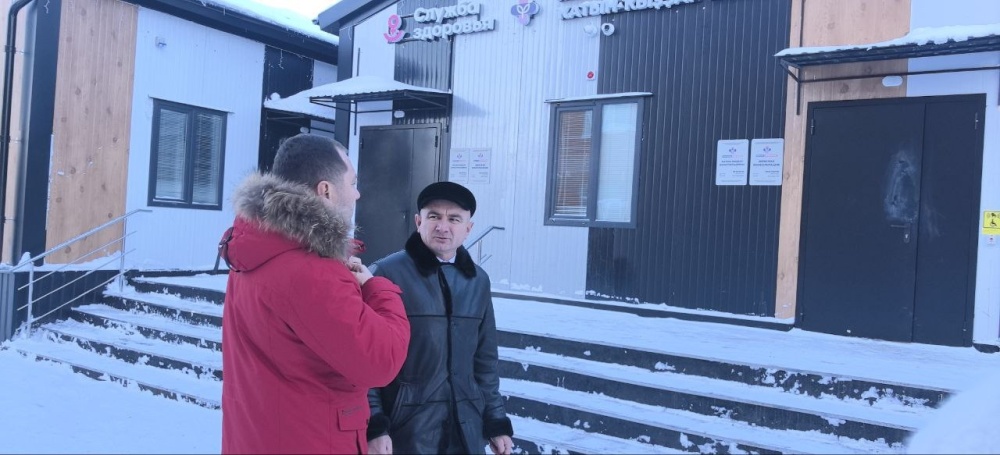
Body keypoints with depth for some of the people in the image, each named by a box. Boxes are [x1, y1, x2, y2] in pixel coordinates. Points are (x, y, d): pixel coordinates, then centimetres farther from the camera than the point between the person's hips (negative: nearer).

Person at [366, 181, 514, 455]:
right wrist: (372, 426, -13)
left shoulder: (478, 281, 7)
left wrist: (496, 422, 11)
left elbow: (485, 359, 12)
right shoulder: (387, 273, -9)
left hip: (466, 431, 5)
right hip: (403, 430, -5)